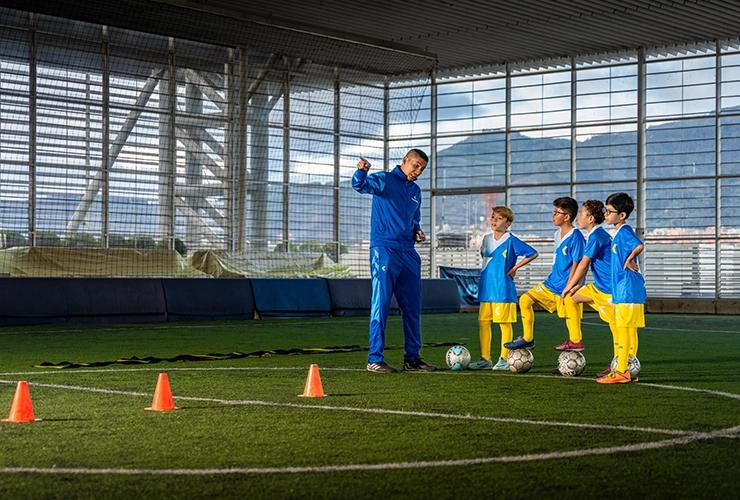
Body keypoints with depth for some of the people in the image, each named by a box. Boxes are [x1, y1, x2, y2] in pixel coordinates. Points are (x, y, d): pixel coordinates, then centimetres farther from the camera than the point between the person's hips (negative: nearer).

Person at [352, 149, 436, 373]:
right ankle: (375, 359, -5)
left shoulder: (415, 191, 19)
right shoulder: (385, 180, -2)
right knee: (381, 303, -8)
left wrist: (416, 232, 9)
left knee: (412, 306, 8)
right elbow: (360, 185, -22)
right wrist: (362, 171, -44)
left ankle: (412, 358, 16)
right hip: (384, 250, -7)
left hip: (408, 253, 7)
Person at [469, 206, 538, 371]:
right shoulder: (487, 239, 10)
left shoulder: (511, 241, -8)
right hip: (486, 288, 6)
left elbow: (533, 254, -10)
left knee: (504, 323, -1)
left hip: (503, 289, -6)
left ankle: (504, 359, 6)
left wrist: (514, 268, -8)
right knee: (483, 321, 6)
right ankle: (485, 359, 13)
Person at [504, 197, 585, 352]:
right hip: (553, 281, 9)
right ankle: (527, 339, 12)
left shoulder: (576, 237, -17)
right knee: (525, 300, 6)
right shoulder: (558, 234, 9)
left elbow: (576, 265, -18)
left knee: (571, 320, -4)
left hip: (567, 287, -9)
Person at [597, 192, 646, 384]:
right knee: (629, 330, 12)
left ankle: (621, 372, -5)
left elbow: (639, 246, -31)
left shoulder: (624, 231, -14)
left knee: (624, 329, -7)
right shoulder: (618, 233, 17)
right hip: (623, 289, 10)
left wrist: (629, 260, -18)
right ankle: (629, 370, 17)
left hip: (627, 289, -10)